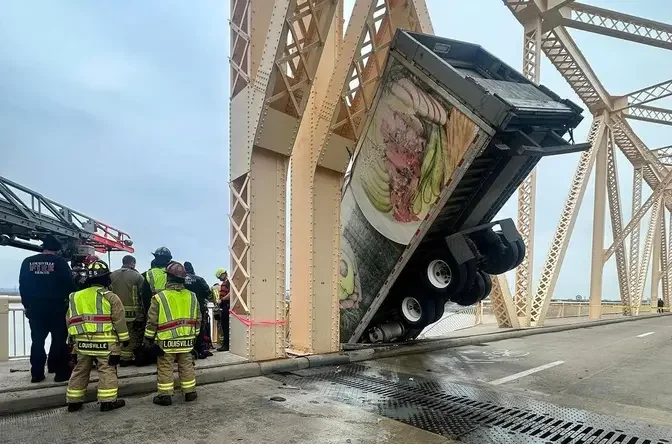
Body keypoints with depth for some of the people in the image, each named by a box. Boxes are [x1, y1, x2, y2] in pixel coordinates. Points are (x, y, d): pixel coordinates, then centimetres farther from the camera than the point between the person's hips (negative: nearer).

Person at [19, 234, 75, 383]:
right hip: (56, 307, -4)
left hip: (35, 307, 4)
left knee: (37, 341, 12)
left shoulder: (28, 262, 5)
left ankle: (37, 373, 14)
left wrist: (27, 304, 16)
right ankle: (61, 372, 4)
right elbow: (69, 285, -9)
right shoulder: (60, 262, -9)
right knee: (59, 340, 3)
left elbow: (23, 285, 8)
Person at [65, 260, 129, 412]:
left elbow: (71, 321, 13)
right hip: (105, 342, -5)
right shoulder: (110, 297, -7)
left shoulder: (75, 297, 9)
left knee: (80, 370, 17)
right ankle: (108, 401, 3)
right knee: (107, 370, 1)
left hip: (82, 341, 5)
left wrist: (73, 339, 22)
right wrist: (124, 338, 3)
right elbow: (119, 320, -6)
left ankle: (73, 401, 24)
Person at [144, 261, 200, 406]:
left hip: (166, 340, -4)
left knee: (165, 367, 8)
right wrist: (194, 334, 21)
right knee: (186, 365, 14)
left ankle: (165, 395, 14)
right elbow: (197, 319, 10)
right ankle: (190, 392, 21)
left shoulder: (159, 297, -10)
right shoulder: (191, 296, 3)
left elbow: (152, 321, -7)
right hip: (186, 339, 4)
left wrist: (148, 338, 4)